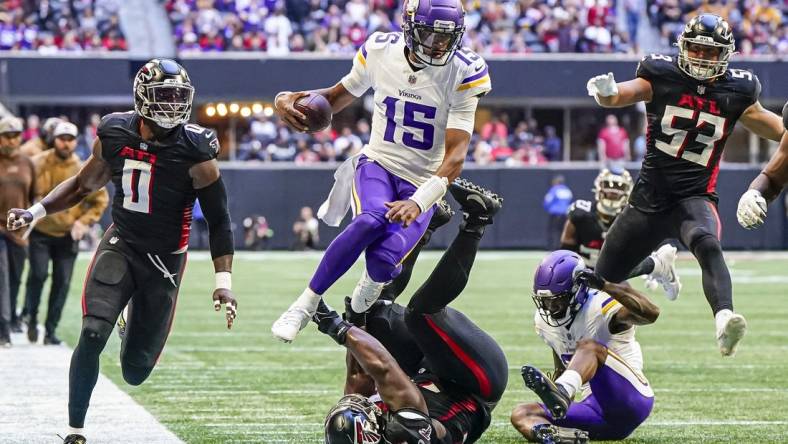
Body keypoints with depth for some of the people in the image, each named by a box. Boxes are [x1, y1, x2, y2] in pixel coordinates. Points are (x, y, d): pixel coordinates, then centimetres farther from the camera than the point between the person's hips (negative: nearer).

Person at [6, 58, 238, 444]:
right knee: (92, 334, -22)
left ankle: (135, 329, 42)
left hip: (164, 260, -2)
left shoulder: (195, 154, -16)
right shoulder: (114, 134, -5)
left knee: (135, 370, 4)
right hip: (120, 246, 2)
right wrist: (35, 212, 5)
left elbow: (219, 221, -9)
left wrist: (223, 282, -16)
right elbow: (84, 184, 14)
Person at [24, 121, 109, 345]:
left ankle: (51, 330, 10)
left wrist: (84, 222, -4)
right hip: (40, 233, -1)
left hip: (68, 236, 1)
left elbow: (100, 200, 6)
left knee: (62, 282, 1)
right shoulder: (38, 163, -4)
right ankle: (32, 318, 8)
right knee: (38, 274, -13)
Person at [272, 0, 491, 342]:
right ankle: (306, 304, -21)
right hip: (377, 163, 1)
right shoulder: (380, 51, -6)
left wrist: (418, 202, -34)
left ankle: (375, 278, 12)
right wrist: (290, 100, -9)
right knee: (372, 221, -34)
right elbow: (338, 97, 13)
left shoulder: (462, 73, -14)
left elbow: (456, 154, -19)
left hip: (422, 183, -1)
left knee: (385, 257, -28)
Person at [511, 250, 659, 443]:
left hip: (632, 400, -7)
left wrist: (605, 285, -37)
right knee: (521, 414, -9)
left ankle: (561, 392, -63)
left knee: (589, 347, -30)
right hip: (600, 410, 7)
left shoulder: (600, 308, -12)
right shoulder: (544, 320, 10)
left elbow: (651, 313, -31)